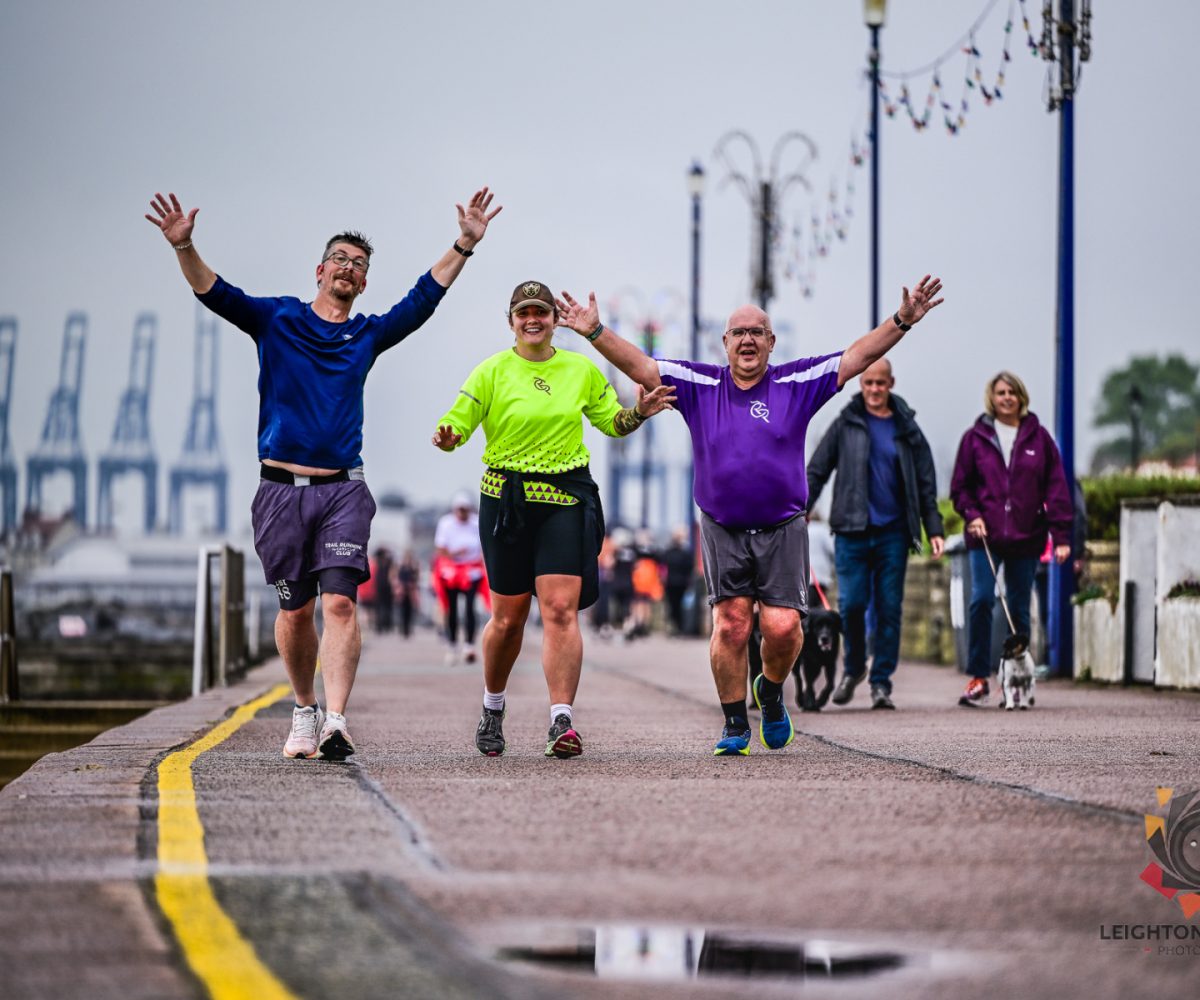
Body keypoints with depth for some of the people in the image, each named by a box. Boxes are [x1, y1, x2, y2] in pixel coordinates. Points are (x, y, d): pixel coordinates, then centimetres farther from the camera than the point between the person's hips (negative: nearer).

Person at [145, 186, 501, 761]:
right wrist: (184, 246, -20)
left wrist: (465, 244, 3)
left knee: (339, 602, -14)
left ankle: (335, 724, -22)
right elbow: (213, 292, -3)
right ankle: (304, 712, 26)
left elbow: (425, 296, 11)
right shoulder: (276, 320, 7)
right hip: (281, 490, 0)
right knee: (295, 610, 6)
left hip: (343, 491, 0)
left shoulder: (369, 335, 13)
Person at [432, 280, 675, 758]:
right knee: (509, 616, 6)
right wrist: (446, 437, -26)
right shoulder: (493, 371, 1)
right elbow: (457, 423, -3)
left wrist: (639, 412, -2)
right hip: (506, 497, -1)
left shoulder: (582, 370, 8)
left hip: (566, 497, 1)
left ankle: (562, 721, -18)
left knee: (561, 608, -13)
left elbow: (613, 422, 19)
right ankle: (493, 709, 31)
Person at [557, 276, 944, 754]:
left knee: (782, 626, -9)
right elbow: (640, 365, 1)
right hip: (722, 530, 0)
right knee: (730, 624, -6)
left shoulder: (797, 383, 2)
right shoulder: (700, 384, 4)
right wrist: (595, 332, -10)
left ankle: (771, 690, 23)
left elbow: (858, 357, 0)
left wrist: (902, 320, -10)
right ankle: (735, 725, 7)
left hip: (782, 530, 0)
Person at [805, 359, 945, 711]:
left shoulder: (907, 429, 8)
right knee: (852, 603, -6)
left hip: (893, 533, 1)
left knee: (889, 609, 0)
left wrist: (934, 529, 4)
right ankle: (853, 668, 18)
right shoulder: (846, 425, 5)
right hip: (851, 532, -1)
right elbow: (816, 471, 6)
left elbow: (925, 484, 11)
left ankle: (881, 682, 8)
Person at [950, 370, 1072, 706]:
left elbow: (1056, 488, 4)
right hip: (985, 537, -1)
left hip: (1026, 538, 1)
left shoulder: (1038, 437, 5)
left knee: (1019, 609, 5)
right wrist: (972, 515, -8)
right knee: (982, 599, -14)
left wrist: (1061, 535, -3)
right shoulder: (975, 438, 5)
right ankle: (978, 678, -7)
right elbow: (960, 486, 10)